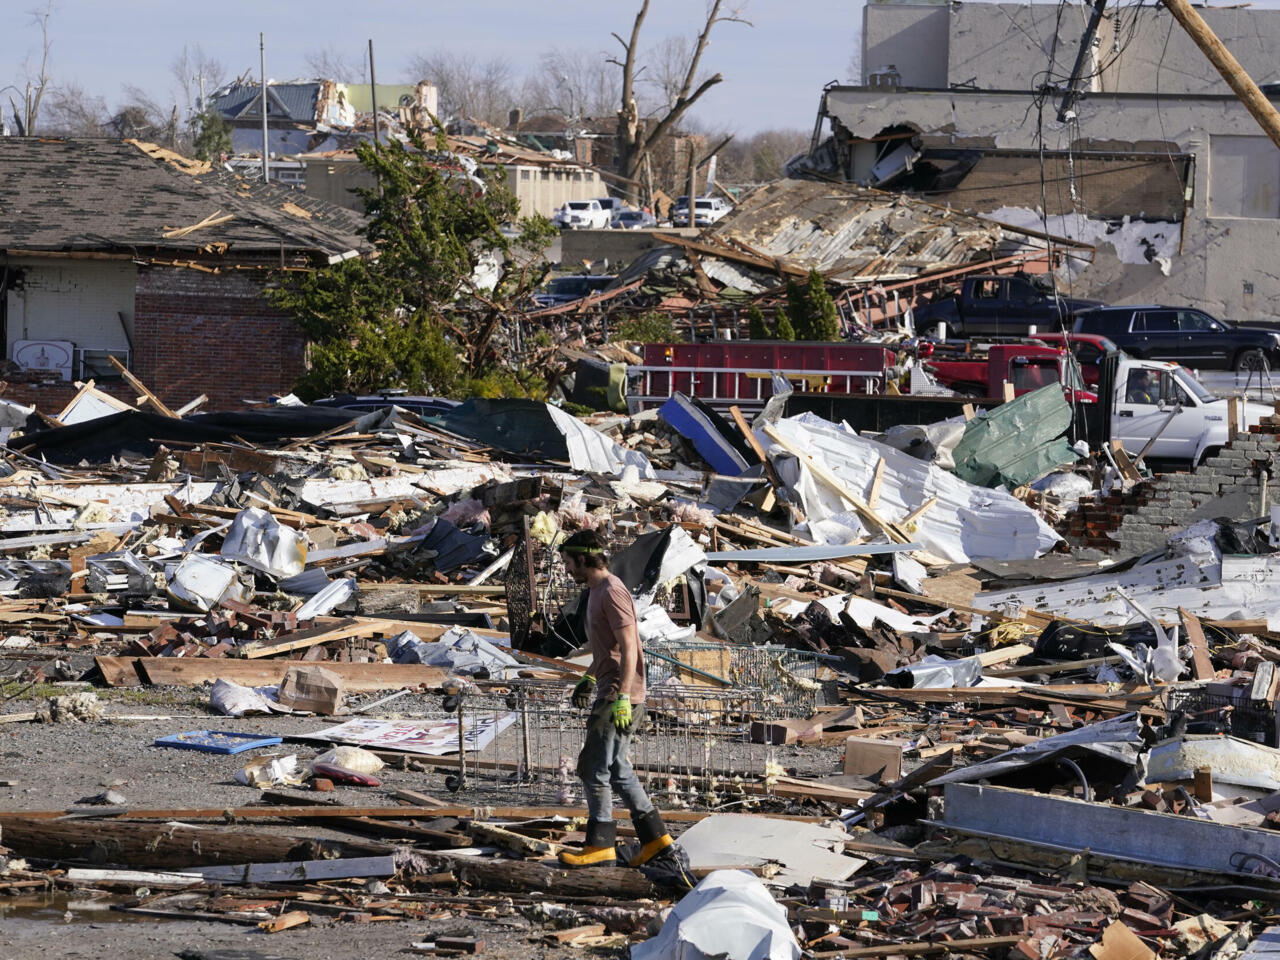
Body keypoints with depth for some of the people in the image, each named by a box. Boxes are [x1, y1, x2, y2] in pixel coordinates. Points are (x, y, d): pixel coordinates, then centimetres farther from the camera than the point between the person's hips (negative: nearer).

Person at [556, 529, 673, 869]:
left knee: (594, 769, -6)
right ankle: (654, 837, 17)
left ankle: (600, 846, -2)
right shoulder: (597, 591, 16)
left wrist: (622, 697, -27)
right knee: (616, 768, 14)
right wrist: (588, 679, 31)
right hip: (608, 695, 10)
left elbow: (628, 648, -22)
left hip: (620, 698, -10)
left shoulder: (612, 592, -16)